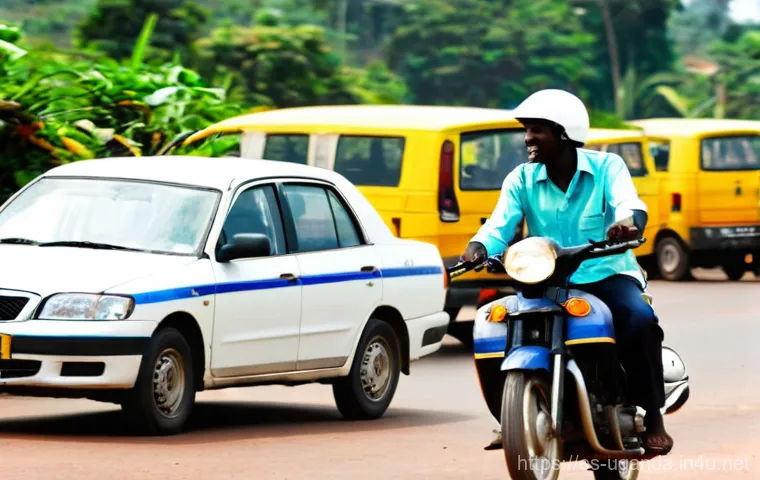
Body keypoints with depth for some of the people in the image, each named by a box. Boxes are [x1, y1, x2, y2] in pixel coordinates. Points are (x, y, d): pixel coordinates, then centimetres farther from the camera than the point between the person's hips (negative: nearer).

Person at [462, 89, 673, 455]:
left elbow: (628, 202, -21)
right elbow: (500, 224, -8)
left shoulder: (606, 166, -3)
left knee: (639, 318, -34)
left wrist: (628, 221, -47)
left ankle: (652, 417, -18)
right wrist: (479, 246, -32)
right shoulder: (521, 180, 5)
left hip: (607, 274, -3)